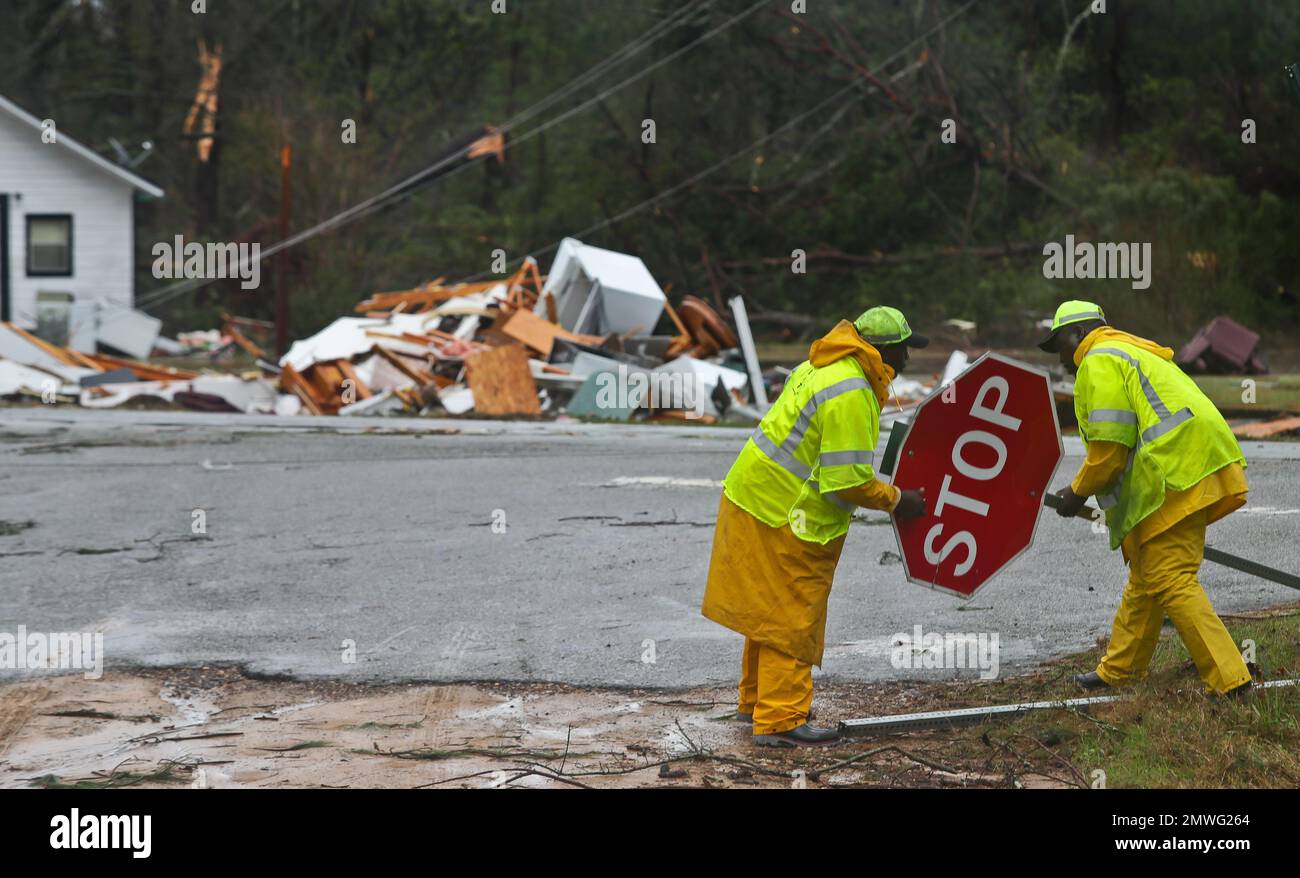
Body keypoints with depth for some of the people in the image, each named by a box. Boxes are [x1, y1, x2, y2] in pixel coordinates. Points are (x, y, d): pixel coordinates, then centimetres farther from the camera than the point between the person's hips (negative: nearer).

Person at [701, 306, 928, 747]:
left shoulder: (821, 367, 11)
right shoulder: (850, 395, -22)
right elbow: (848, 480, -23)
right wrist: (896, 500, -9)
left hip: (756, 495, 10)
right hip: (783, 515, -10)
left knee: (772, 611, 20)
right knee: (792, 620, -4)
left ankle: (756, 701, 32)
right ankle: (780, 720, 0)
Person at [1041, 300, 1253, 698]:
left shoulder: (1098, 362, -3)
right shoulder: (1135, 353, 29)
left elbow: (1109, 445, -11)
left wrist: (1078, 492, 3)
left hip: (1178, 479, -11)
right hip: (1200, 472, 11)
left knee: (1172, 584, -11)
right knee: (1144, 576, 20)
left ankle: (1230, 681, -16)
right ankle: (1119, 670, 31)